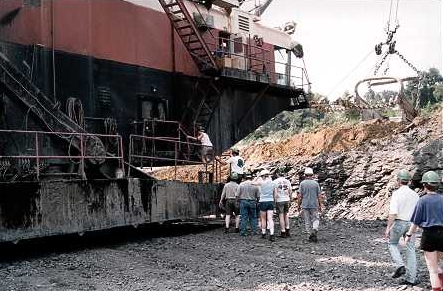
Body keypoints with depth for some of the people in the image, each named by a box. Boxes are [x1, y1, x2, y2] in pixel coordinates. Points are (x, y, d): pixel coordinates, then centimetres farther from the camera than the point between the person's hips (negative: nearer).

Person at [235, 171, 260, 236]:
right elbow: (258, 196, 2)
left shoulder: (241, 184, -3)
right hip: (252, 202, 1)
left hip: (243, 202, -1)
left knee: (243, 217, 2)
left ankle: (243, 232, 1)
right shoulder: (255, 185, 0)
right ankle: (253, 230, 9)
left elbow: (237, 195, -4)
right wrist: (256, 201, 16)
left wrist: (238, 201, 7)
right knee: (253, 217, 11)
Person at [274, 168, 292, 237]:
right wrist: (290, 200, 18)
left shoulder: (275, 181, -7)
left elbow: (275, 193, -12)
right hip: (287, 200, 4)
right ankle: (287, 231, 18)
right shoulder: (287, 181, 5)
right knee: (286, 215, 17)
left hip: (279, 200, -4)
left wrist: (275, 201, -6)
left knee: (281, 216, 1)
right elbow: (290, 192, 8)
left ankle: (283, 232, 4)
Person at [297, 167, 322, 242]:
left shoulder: (302, 183, -5)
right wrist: (320, 205, 10)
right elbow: (319, 196, 0)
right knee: (315, 219, 11)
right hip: (314, 205, 0)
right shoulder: (316, 183, -2)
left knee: (307, 221, 9)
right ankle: (314, 230, -13)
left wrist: (299, 205, 4)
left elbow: (300, 196, -5)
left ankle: (310, 235, 12)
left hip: (305, 205, 0)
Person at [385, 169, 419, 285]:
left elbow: (393, 212, -19)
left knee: (392, 243, 18)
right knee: (411, 250, 8)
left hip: (399, 223, -4)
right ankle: (411, 278, 9)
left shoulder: (396, 193, -11)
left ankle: (400, 266, -2)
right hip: (411, 224, 5)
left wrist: (388, 228, -16)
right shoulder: (414, 194, 6)